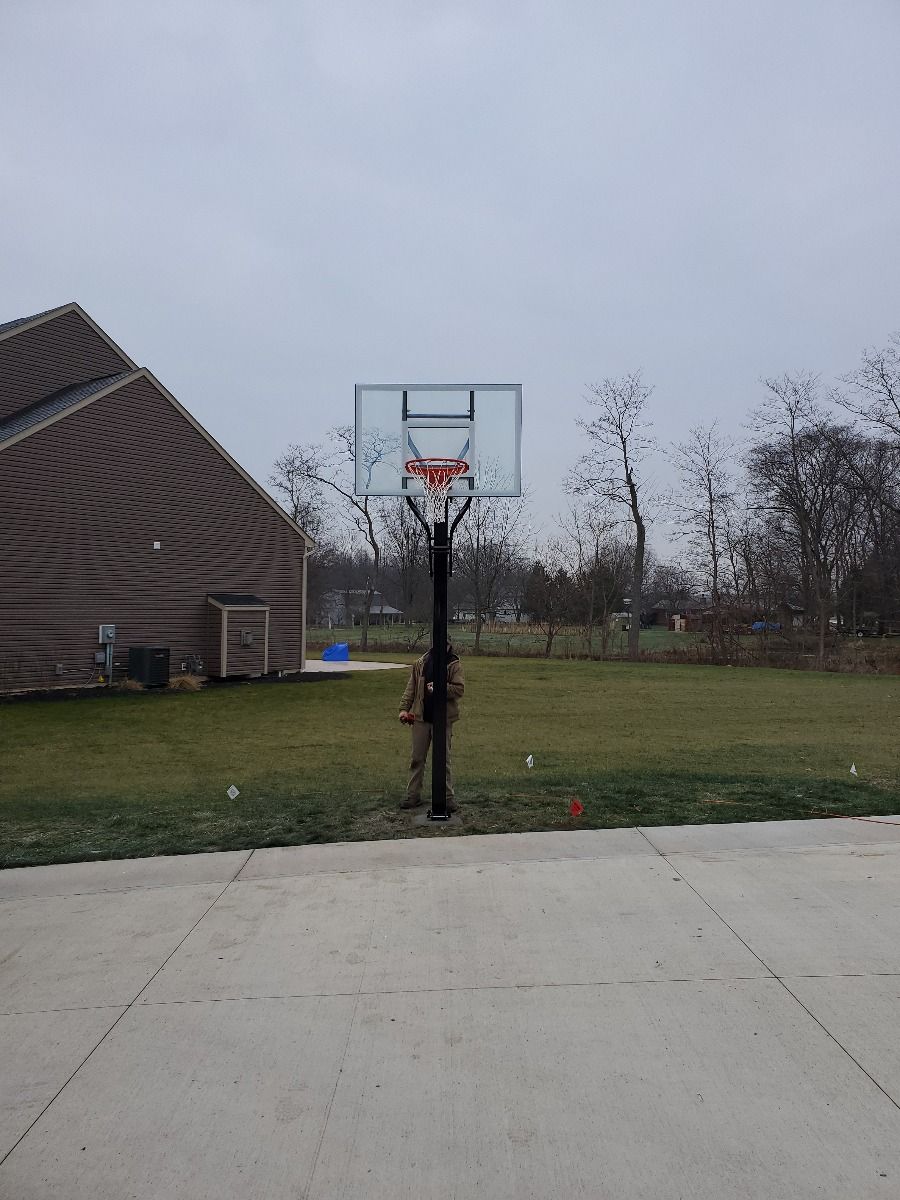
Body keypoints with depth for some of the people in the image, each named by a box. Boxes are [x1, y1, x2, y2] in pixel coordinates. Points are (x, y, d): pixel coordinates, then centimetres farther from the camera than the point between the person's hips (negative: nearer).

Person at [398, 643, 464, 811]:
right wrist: (404, 708, -2)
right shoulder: (420, 663, 6)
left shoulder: (454, 665, -3)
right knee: (416, 759, 9)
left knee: (443, 759, 3)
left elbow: (460, 689, -11)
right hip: (421, 717, 3)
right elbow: (411, 688, 7)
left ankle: (448, 797, 12)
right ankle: (413, 795, 19)